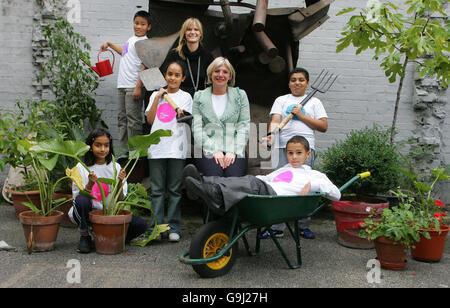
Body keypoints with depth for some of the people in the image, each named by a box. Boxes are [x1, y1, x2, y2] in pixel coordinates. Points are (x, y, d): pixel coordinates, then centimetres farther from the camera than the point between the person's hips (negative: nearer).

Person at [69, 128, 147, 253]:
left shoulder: (115, 167, 2)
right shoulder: (82, 167, -4)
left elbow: (119, 199, -1)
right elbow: (77, 197, -9)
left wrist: (119, 183, -19)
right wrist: (89, 185, -26)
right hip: (88, 212, -1)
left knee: (141, 225, -19)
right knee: (81, 200, -36)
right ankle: (84, 236, -10)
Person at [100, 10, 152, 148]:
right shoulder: (132, 39, 17)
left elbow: (145, 67, -16)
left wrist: (138, 87, -21)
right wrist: (109, 43, 45)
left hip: (133, 87, -9)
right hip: (122, 85, 9)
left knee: (133, 119, -8)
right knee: (122, 118, 11)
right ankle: (122, 147, 18)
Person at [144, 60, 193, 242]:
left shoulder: (185, 96, 9)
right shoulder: (156, 95, 15)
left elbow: (184, 119, -3)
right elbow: (150, 120, 5)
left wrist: (181, 114, -25)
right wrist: (158, 97, 0)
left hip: (176, 148, -2)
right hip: (157, 147, 2)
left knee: (175, 190, 1)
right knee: (157, 190, 3)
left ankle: (174, 228, 7)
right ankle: (156, 227, 9)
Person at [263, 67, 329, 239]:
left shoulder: (314, 102, 19)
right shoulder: (281, 100, 19)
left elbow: (323, 127, 8)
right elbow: (275, 121, 3)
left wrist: (301, 116, 0)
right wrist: (271, 134, -18)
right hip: (282, 146, 0)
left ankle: (304, 226, 6)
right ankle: (276, 227, -3)